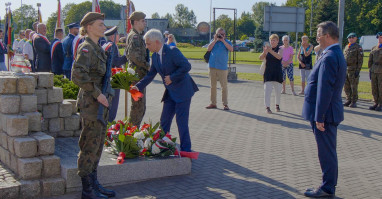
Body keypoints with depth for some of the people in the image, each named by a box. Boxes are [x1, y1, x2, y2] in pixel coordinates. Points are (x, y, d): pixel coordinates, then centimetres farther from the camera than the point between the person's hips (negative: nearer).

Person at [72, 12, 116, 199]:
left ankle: (94, 184, 26)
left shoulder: (98, 48, 16)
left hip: (100, 102, 10)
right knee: (90, 146, -2)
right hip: (91, 103, -10)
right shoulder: (86, 48, -14)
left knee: (98, 144, 15)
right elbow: (78, 75, -27)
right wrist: (97, 94, -23)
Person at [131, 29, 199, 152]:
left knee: (181, 121, -5)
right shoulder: (155, 56, 7)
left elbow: (186, 66, -22)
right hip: (170, 93, 8)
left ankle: (185, 150, 6)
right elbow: (151, 75, 13)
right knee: (164, 121, 10)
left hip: (183, 91, -8)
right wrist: (138, 86, 2)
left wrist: (172, 77, -21)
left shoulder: (172, 51, -18)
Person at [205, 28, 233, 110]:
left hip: (222, 67, -2)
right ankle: (213, 103, 17)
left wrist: (223, 41, -13)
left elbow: (231, 49, -13)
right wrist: (215, 40, -8)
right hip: (213, 66, 3)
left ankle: (225, 104, 2)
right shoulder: (213, 41, 10)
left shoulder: (227, 42, 6)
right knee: (213, 86, 8)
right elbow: (208, 49, -5)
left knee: (224, 86, -4)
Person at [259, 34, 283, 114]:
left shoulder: (280, 49, -1)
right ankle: (267, 107, -9)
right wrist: (264, 52, -25)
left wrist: (270, 51, -36)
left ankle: (277, 105, 28)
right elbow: (261, 58, -4)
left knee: (278, 91, 8)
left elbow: (279, 56, -23)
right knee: (267, 90, -10)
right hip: (268, 72, 1)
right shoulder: (268, 48, 6)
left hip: (277, 73, -1)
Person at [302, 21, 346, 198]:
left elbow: (325, 89, -24)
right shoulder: (337, 54, 13)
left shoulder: (329, 57, -20)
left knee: (326, 152, 0)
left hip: (325, 113, -10)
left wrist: (319, 117, -22)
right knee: (328, 151, 18)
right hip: (331, 111, 10)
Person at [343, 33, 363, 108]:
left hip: (353, 70, -6)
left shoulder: (358, 47, -3)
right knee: (346, 86, 8)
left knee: (354, 86, -3)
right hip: (345, 70, 6)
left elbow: (360, 60, -8)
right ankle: (348, 100, 18)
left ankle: (354, 102, 3)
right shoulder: (346, 47, 16)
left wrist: (358, 70, -14)